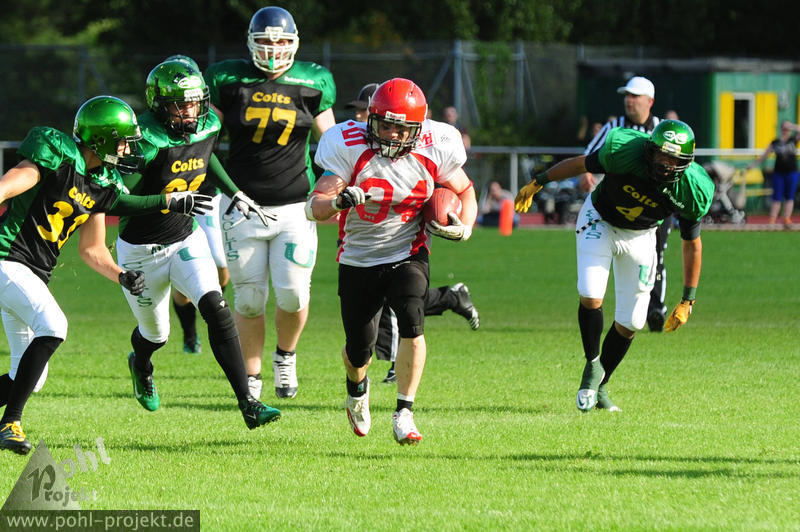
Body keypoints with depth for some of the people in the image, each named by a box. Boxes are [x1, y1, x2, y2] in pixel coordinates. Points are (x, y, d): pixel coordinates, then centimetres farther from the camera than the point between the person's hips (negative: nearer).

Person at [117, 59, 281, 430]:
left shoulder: (207, 127, -8)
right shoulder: (148, 141, -28)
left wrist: (235, 194, 11)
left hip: (186, 239, 4)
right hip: (142, 249, -4)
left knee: (217, 311, -19)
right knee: (155, 333, 16)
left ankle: (247, 403, -21)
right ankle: (140, 365, 55)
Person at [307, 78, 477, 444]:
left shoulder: (433, 151, -11)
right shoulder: (351, 149, -17)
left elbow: (465, 190, 9)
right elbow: (315, 207, -20)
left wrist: (463, 227, -11)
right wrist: (340, 200, -43)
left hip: (406, 255, 0)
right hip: (358, 260, 0)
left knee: (411, 324, -26)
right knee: (358, 350, 6)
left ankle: (404, 414, -14)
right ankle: (357, 389, 44)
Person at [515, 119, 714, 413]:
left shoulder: (692, 191, -26)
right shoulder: (624, 151, -33)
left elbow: (692, 245, -11)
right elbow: (580, 164, -13)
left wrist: (687, 301, -6)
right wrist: (537, 183, -1)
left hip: (639, 237, 2)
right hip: (599, 221, -2)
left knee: (630, 323, 2)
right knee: (591, 297, -21)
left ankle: (600, 387, 24)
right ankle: (592, 367, 3)